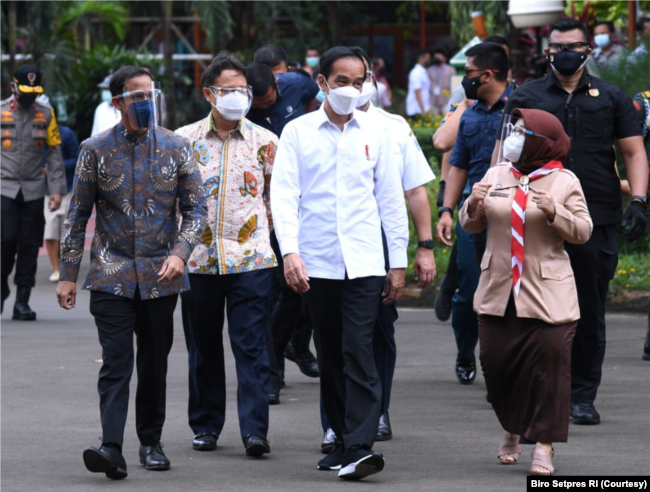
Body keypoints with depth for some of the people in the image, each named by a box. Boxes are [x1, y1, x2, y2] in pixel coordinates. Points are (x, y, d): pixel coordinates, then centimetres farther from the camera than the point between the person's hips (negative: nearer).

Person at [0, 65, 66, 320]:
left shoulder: (46, 115, 7)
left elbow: (54, 153, 9)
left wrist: (57, 189, 2)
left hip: (33, 191, 2)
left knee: (29, 246, 0)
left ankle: (22, 303, 6)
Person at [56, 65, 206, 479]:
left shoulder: (176, 147, 3)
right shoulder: (96, 150, 1)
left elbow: (196, 209, 4)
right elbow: (78, 215, 5)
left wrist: (180, 252, -13)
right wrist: (68, 274, 2)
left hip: (161, 276, 2)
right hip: (112, 276, -2)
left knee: (155, 364, 9)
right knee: (116, 363, -11)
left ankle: (151, 442, 23)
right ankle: (112, 448, -20)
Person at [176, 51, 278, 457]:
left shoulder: (264, 141, 4)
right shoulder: (184, 140, 5)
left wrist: (263, 225, 4)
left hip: (251, 259, -1)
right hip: (198, 259, 2)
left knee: (252, 346, -7)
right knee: (204, 345, 9)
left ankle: (255, 429, -8)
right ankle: (207, 425, 20)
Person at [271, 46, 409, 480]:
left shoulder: (375, 135, 7)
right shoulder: (298, 133, 4)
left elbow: (391, 201, 11)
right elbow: (284, 195, -2)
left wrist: (399, 262, 9)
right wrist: (290, 252, -15)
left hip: (364, 262, -1)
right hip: (316, 263, 1)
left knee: (359, 354, -12)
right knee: (330, 358, 8)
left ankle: (359, 448, -18)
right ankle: (344, 439, 19)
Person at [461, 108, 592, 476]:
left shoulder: (564, 182, -3)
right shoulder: (496, 176, 9)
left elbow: (583, 232, -6)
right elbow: (471, 226, 12)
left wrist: (554, 213, -21)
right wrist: (473, 206, -9)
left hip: (547, 297, -4)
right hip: (498, 291, 4)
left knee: (548, 367, -8)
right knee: (497, 363, 7)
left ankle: (544, 445, -3)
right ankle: (513, 431, 27)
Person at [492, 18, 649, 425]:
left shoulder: (611, 98, 11)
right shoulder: (526, 99, 10)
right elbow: (504, 154, 9)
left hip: (598, 222, 1)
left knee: (591, 314, 3)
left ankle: (583, 397, 10)